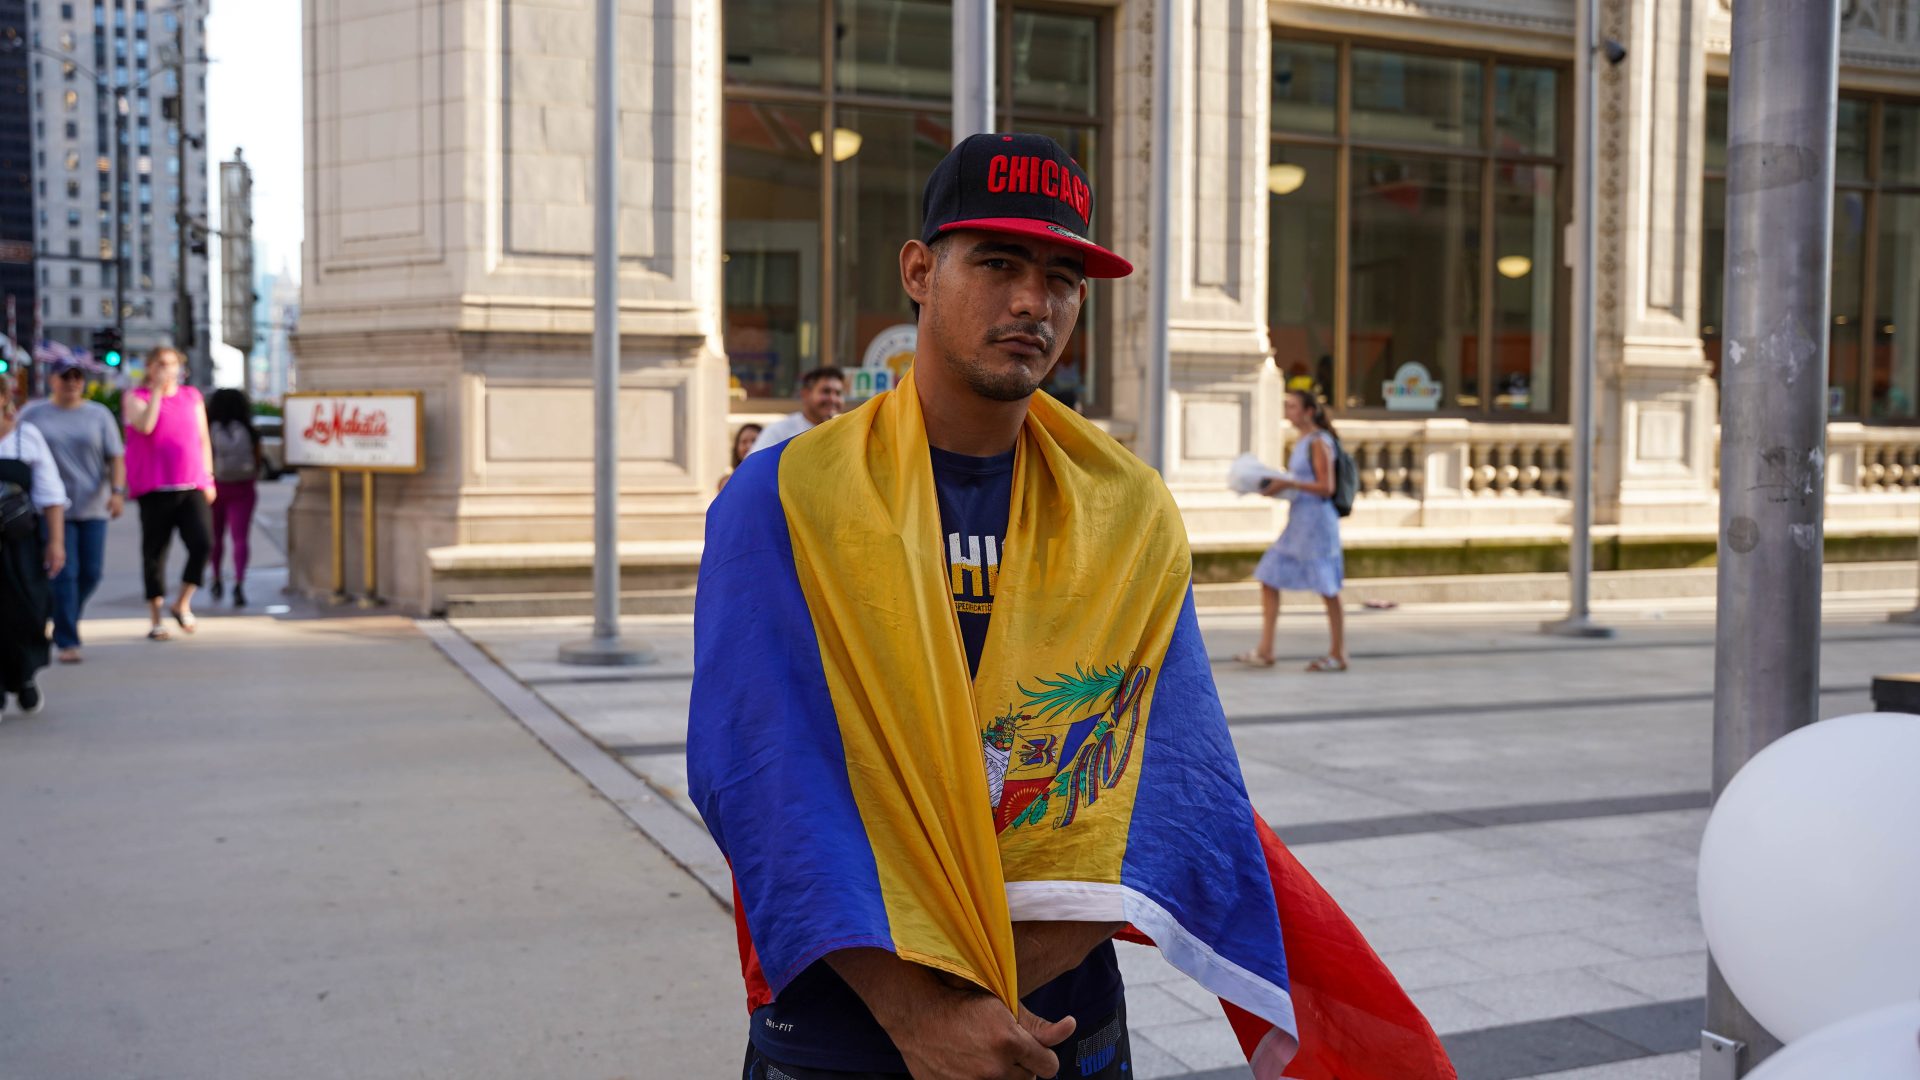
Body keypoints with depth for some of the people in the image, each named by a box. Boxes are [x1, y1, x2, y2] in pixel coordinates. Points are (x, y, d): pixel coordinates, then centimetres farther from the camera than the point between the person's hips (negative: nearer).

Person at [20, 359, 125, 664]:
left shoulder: (99, 415, 7)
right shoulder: (32, 415, 4)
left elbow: (116, 457, 3)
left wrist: (117, 491, -12)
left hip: (93, 508, 2)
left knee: (90, 573, 4)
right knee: (64, 574, -8)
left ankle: (63, 623, 29)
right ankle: (67, 641, -2)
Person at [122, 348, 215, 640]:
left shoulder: (192, 397, 16)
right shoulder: (136, 397, 6)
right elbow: (145, 425, -15)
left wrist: (208, 479, 12)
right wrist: (157, 388, -12)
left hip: (192, 487, 2)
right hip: (154, 488, -2)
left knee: (203, 542, -13)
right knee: (155, 552, 3)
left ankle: (182, 604, 7)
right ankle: (156, 620, 13)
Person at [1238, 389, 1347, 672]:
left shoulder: (1319, 443, -10)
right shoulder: (1300, 443, 16)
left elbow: (1326, 488, -16)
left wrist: (1288, 482, -19)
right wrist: (1275, 486, 4)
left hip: (1317, 521, -9)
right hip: (1297, 521, 9)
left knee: (1327, 590, -1)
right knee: (1269, 579, 4)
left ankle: (1338, 655, 9)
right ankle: (1264, 651, 6)